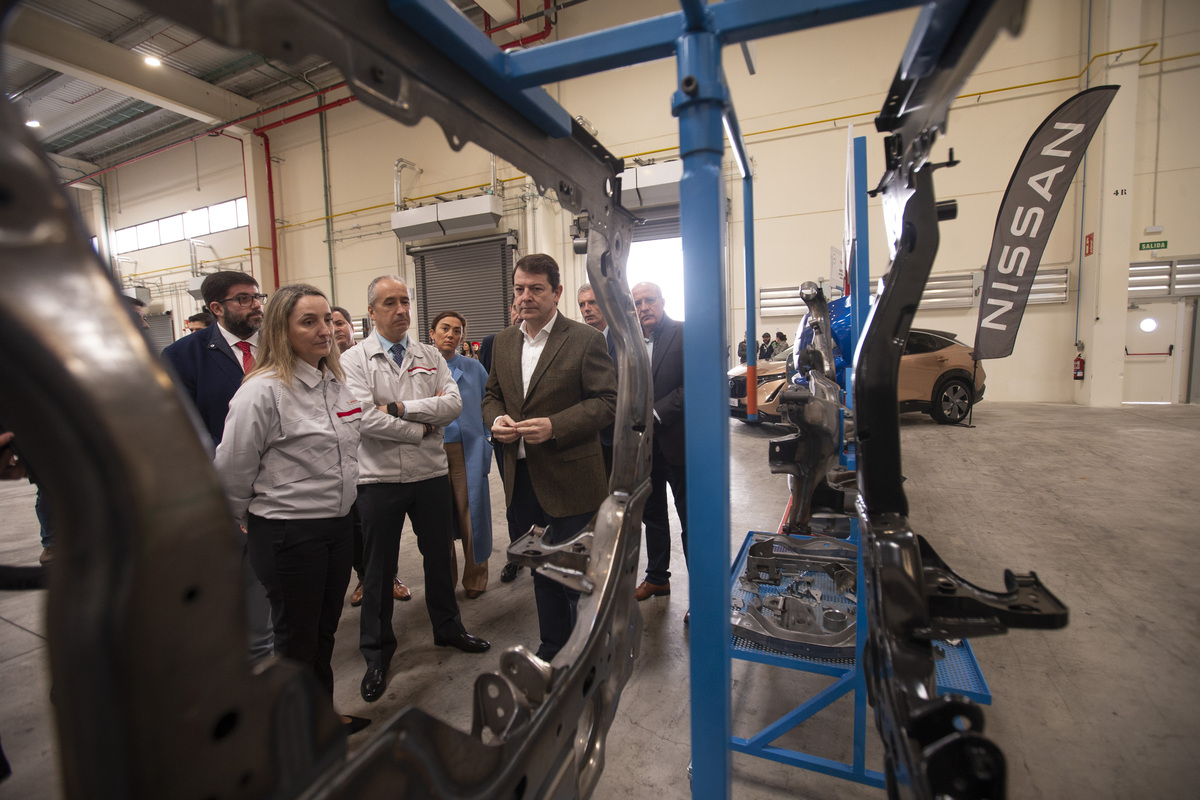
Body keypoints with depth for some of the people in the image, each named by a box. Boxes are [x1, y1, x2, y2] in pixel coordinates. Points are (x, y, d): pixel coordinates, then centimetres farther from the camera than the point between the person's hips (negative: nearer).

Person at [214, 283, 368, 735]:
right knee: (296, 636, 12)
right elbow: (232, 468, -11)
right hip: (288, 532, -7)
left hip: (337, 523, 7)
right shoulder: (264, 390, -18)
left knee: (324, 629, 21)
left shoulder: (335, 380, 5)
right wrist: (252, 519, 2)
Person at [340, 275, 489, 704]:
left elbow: (453, 404, -8)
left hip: (431, 473, 3)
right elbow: (365, 417, -17)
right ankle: (377, 652, 31)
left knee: (439, 555, 17)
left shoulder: (430, 356, 5)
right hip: (380, 477, -3)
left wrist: (400, 407, -16)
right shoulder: (355, 360, -4)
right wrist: (421, 428, -12)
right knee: (378, 567, 11)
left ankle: (447, 628, 40)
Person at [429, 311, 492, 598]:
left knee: (471, 513, 2)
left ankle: (475, 579, 22)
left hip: (468, 451, 0)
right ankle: (444, 579, 28)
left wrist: (486, 440, 1)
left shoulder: (473, 368, 7)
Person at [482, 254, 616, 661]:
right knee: (542, 567, 20)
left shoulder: (585, 339, -9)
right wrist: (496, 419, -6)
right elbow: (492, 394, 17)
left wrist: (554, 426, -23)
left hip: (568, 478, -5)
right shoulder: (504, 341, 10)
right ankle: (552, 647, 40)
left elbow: (607, 400, -12)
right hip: (522, 477, 6)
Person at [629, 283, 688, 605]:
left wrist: (656, 414, -18)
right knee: (652, 516, 19)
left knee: (691, 521, 5)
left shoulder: (684, 334, -8)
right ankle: (657, 578, 37)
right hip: (644, 445, 6)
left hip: (678, 443, -5)